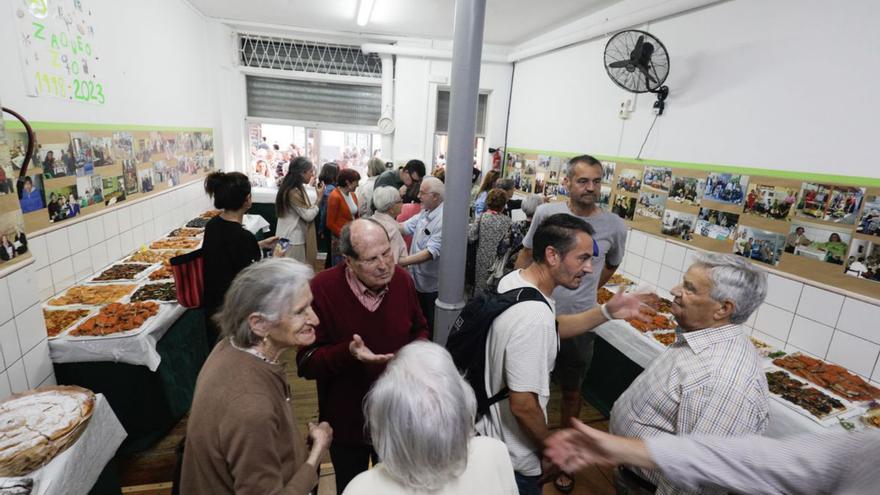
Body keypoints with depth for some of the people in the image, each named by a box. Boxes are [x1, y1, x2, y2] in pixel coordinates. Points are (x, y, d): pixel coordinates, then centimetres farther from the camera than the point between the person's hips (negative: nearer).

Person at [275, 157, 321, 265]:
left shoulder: (298, 188, 11)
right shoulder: (293, 192, -21)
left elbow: (305, 211, 18)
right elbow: (308, 216, -19)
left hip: (293, 238, 10)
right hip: (292, 240, -10)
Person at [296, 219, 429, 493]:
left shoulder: (402, 279, -12)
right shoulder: (322, 288, -24)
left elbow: (419, 330, 5)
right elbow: (306, 362, -19)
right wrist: (348, 353, -36)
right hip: (347, 421, -2)